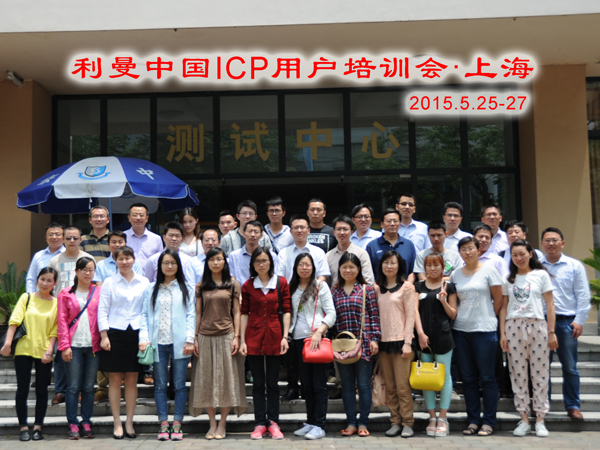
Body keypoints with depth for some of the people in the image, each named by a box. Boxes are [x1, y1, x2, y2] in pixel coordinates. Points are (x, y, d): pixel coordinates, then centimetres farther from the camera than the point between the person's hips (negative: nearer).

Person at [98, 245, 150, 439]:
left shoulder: (144, 282, 8)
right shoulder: (109, 282, 4)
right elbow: (102, 310, 2)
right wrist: (104, 336, -6)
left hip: (136, 333, 1)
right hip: (115, 332, -1)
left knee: (132, 380, 5)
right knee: (115, 379, 2)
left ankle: (129, 423, 13)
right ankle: (117, 423, 10)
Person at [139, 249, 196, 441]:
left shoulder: (187, 289, 6)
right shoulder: (151, 289, 11)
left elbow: (191, 315, 1)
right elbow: (145, 315, 7)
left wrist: (190, 340, -8)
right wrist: (144, 338, -5)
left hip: (179, 343, -1)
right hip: (158, 343, 2)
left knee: (179, 384, 2)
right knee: (160, 385, 5)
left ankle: (177, 425, 9)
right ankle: (163, 424, 12)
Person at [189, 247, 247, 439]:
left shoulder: (233, 285, 4)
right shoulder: (201, 286, 8)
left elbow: (236, 312, 2)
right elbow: (198, 313, 9)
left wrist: (236, 336, -6)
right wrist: (195, 338, 3)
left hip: (226, 335, -1)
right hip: (205, 337, 2)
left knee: (226, 378, 1)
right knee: (206, 379, 3)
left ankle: (222, 424, 9)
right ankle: (212, 423, 12)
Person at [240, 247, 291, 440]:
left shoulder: (281, 283, 2)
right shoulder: (247, 286, 4)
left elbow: (286, 311, 1)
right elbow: (244, 313, 4)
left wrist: (285, 337, -6)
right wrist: (242, 340, -1)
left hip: (274, 335, -1)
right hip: (253, 337, 1)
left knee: (272, 383, 6)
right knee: (258, 383, 6)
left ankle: (273, 422, 15)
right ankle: (260, 423, 13)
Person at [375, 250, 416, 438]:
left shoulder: (406, 287, -1)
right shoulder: (377, 289, 12)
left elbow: (410, 316, -4)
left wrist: (407, 343, -10)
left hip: (400, 341, -4)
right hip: (382, 342, 4)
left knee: (402, 386, -4)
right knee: (389, 387, 7)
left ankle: (407, 423, 6)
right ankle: (395, 422, 15)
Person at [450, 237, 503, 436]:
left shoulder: (489, 271, -1)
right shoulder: (455, 275, 10)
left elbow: (498, 300, 1)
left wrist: (487, 318, 5)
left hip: (484, 330, -4)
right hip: (460, 330, 4)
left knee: (487, 377, 1)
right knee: (468, 378, 8)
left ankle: (488, 422, 9)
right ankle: (473, 421, 16)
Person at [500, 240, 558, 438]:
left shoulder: (541, 275, 5)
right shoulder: (508, 279, 11)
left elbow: (550, 305, 2)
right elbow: (504, 307, 9)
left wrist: (551, 332, -3)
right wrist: (502, 334, 2)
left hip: (537, 326, -2)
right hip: (513, 327, 2)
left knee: (540, 374, 0)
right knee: (518, 374, 3)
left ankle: (540, 420, 9)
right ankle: (524, 420, 11)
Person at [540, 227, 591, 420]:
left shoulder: (574, 266, 4)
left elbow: (583, 296, 3)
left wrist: (579, 320, -3)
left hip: (566, 322, -1)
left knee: (570, 367, 3)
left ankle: (573, 406, 12)